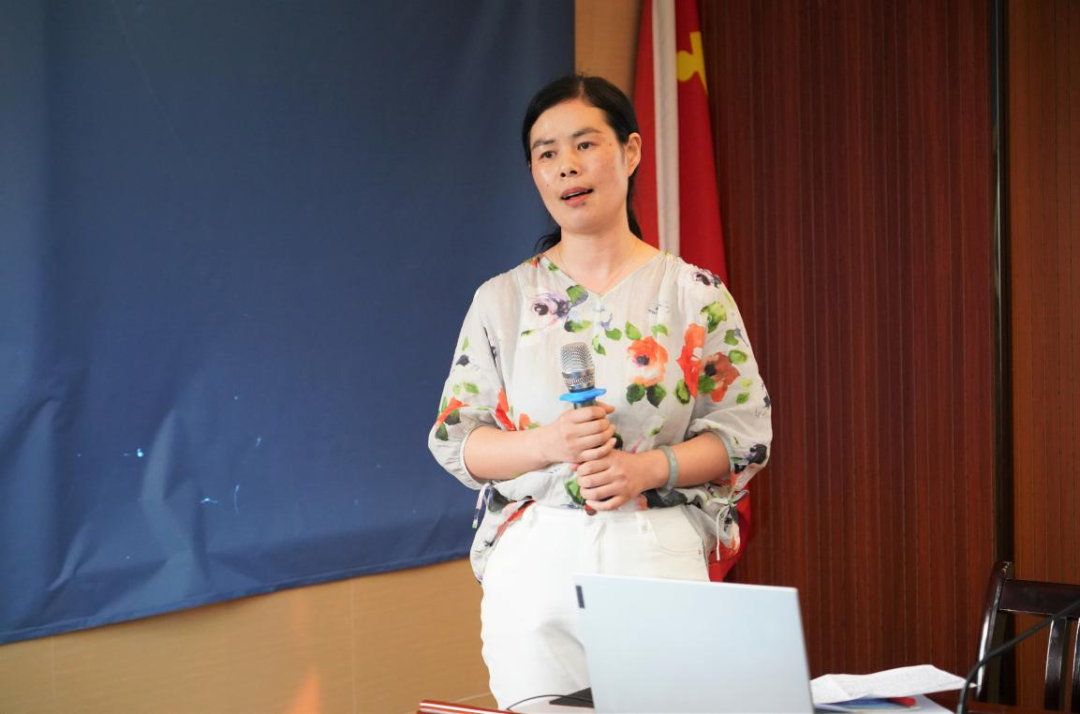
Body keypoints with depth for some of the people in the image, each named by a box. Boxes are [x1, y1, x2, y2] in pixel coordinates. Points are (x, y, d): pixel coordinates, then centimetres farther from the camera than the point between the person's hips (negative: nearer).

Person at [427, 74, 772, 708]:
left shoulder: (693, 294, 2)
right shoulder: (502, 300, 6)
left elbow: (746, 433, 1)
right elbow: (454, 441, 3)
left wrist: (649, 468, -15)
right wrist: (549, 444, -15)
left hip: (662, 560, -1)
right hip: (535, 566, 1)